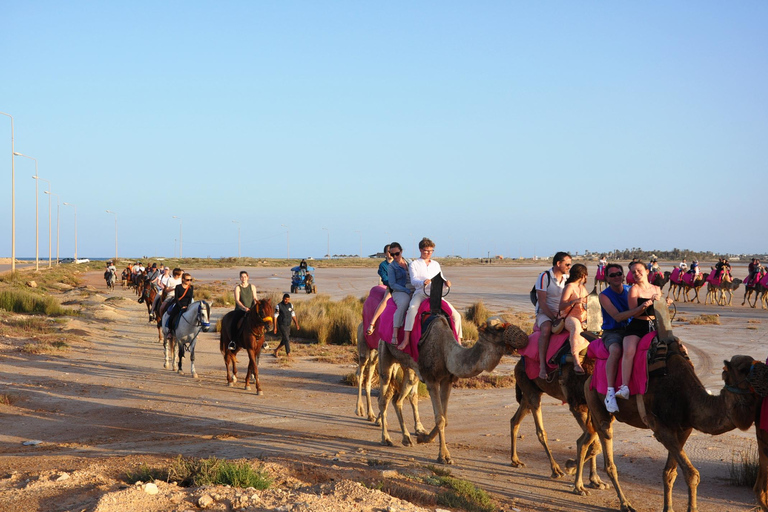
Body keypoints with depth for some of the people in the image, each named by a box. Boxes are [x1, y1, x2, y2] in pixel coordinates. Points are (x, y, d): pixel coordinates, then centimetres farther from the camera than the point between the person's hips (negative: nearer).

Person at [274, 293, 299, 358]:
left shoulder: (290, 305, 5)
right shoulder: (279, 306, -11)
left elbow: (293, 315, 11)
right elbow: (275, 317, -9)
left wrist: (297, 324, 3)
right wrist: (275, 327, -12)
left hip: (288, 325, 6)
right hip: (281, 325, -6)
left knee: (285, 340, 14)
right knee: (286, 339, -14)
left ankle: (276, 350, 35)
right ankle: (288, 354, -13)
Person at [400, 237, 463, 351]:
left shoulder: (436, 264, 22)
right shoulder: (414, 264, 7)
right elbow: (413, 280, -7)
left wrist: (446, 282, -7)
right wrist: (423, 282, -30)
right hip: (420, 293, -5)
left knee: (456, 315, -6)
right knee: (412, 308, -38)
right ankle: (406, 339, -42)